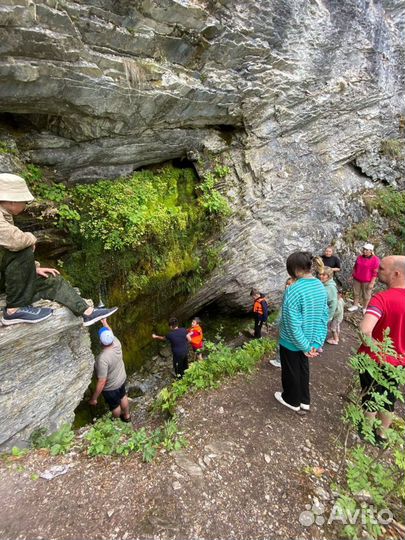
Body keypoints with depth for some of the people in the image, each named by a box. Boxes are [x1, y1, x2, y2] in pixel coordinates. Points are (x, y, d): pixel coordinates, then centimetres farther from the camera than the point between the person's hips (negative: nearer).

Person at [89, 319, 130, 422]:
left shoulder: (103, 358, -40)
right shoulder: (117, 343, -22)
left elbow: (101, 382, -32)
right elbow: (111, 333, 3)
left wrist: (94, 398, -19)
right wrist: (105, 322, 17)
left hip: (110, 387, -6)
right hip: (122, 379, 6)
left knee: (114, 405, 23)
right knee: (123, 397, 30)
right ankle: (126, 416, 55)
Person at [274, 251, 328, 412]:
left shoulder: (293, 291, -30)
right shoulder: (321, 287, -6)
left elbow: (293, 325, -28)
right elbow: (324, 317, -3)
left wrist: (305, 347, -16)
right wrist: (316, 343, -2)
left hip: (292, 342, -7)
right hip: (308, 339, 7)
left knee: (291, 372, 18)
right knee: (303, 369, 27)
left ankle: (292, 400, 41)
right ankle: (304, 400, 45)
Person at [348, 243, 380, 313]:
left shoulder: (375, 259, -14)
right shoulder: (359, 257, 2)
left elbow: (375, 272, -14)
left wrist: (372, 283, -16)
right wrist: (352, 275, 11)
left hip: (367, 281, -5)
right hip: (357, 280, 5)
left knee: (366, 295, 7)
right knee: (356, 293, 14)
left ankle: (365, 308, 21)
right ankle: (355, 306, 26)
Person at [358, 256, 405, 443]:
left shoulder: (382, 298, -29)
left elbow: (365, 330, -42)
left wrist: (369, 345, -22)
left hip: (374, 359, -5)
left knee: (370, 398, 17)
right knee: (388, 399, 24)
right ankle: (382, 434, 44)